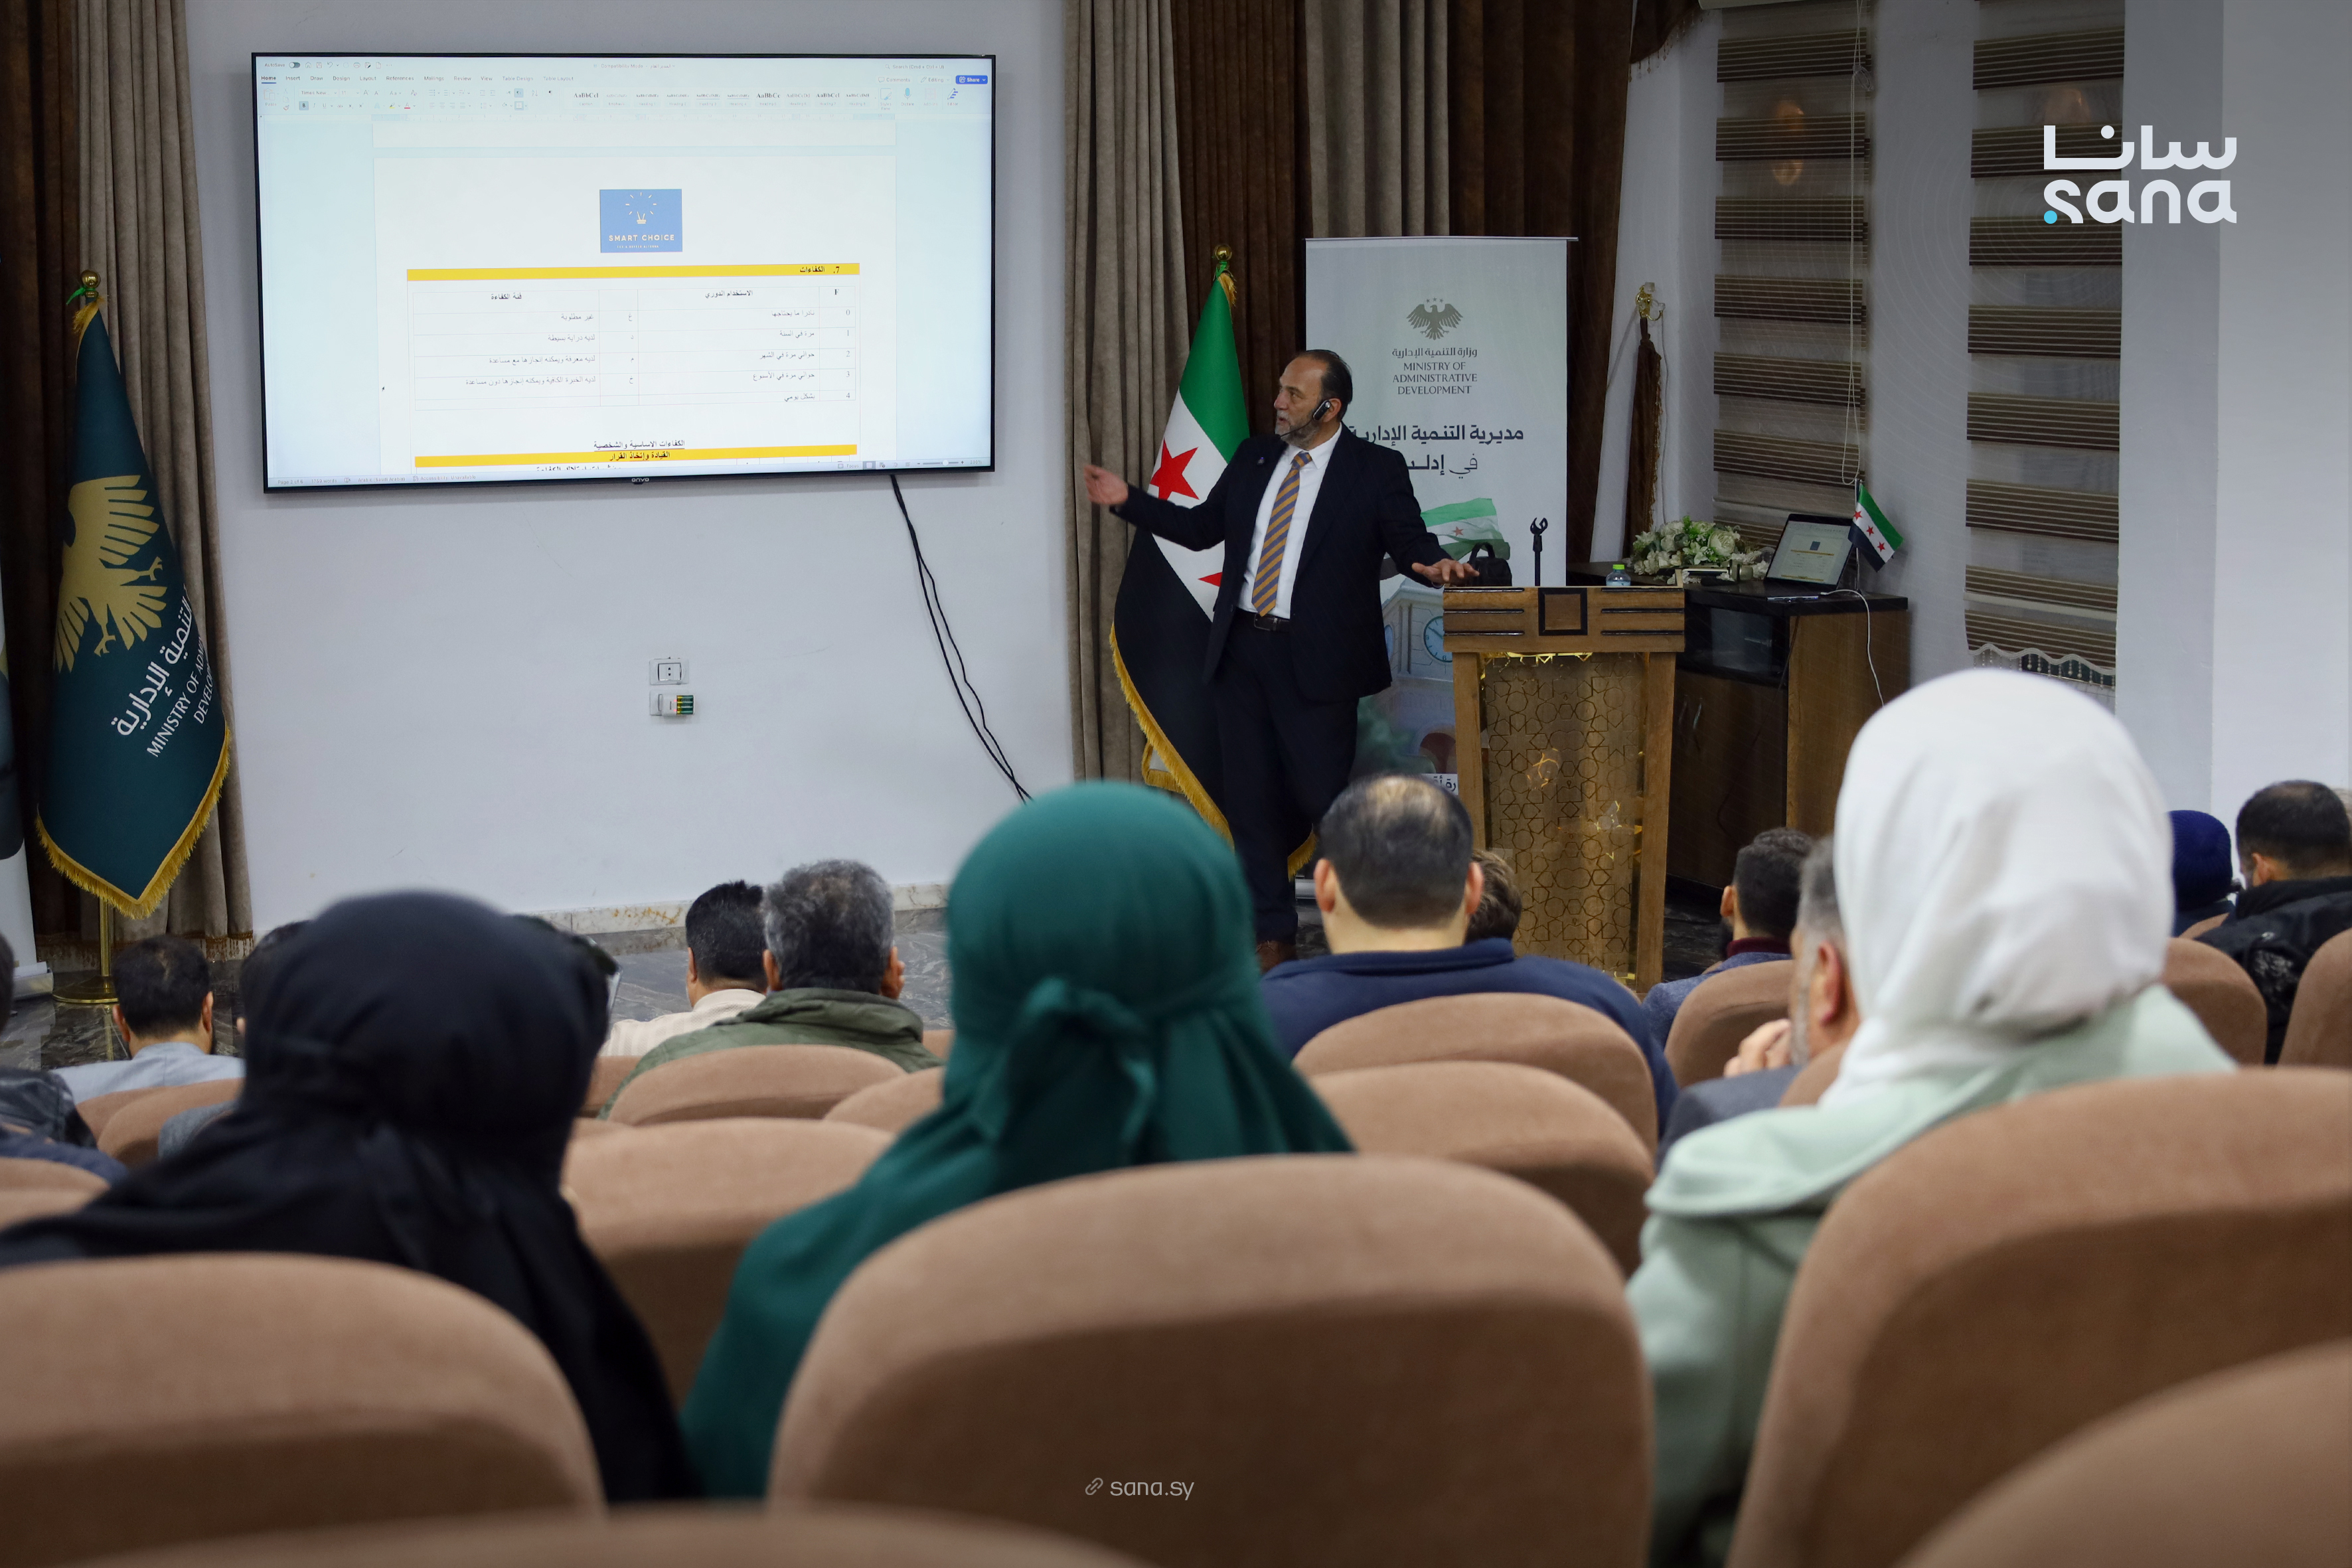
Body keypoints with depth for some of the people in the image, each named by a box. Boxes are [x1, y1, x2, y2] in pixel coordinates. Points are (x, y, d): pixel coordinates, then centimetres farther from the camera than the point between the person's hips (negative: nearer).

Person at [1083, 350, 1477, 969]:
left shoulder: (1377, 470, -3)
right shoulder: (1254, 458, 11)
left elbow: (1410, 541, -7)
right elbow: (1202, 527, 18)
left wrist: (1435, 565, -29)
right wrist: (1128, 501, 11)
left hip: (1315, 661, -5)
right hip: (1242, 649, 6)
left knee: (1324, 795, -7)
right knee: (1250, 796, 8)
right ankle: (1273, 935, 18)